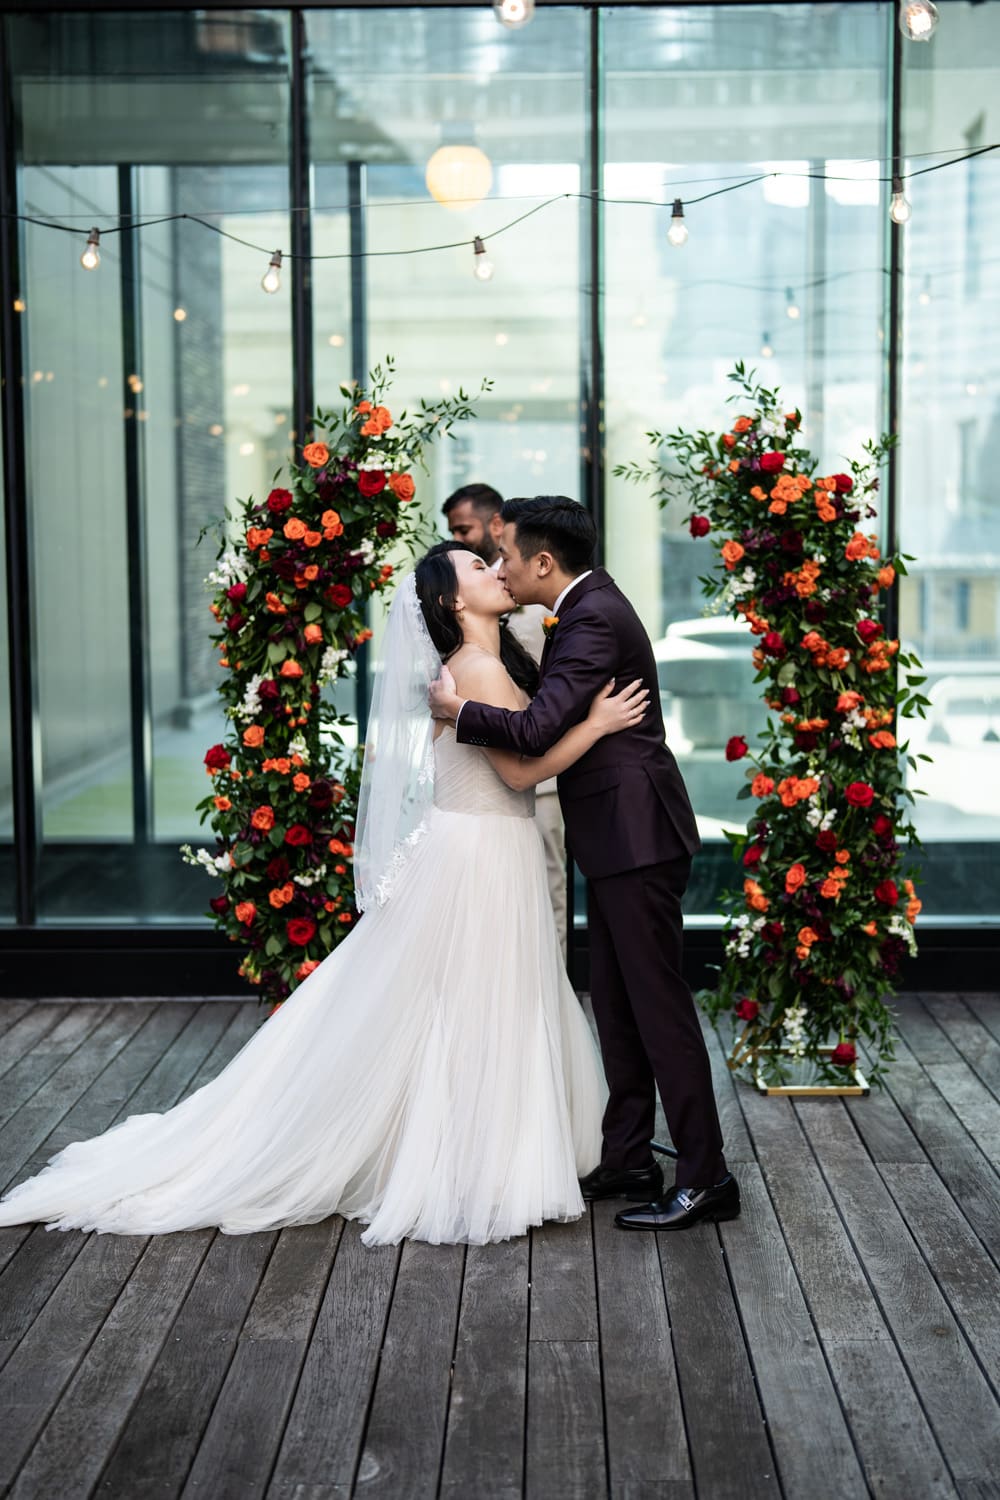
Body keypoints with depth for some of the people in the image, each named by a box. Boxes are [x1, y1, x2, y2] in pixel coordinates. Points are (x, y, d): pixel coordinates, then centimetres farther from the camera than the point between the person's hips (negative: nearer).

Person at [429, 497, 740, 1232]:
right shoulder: (589, 604, 13)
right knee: (617, 1005, 14)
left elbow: (538, 729, -26)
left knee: (658, 1005, -6)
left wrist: (456, 709, -12)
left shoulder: (594, 620, -18)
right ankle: (628, 1161, 23)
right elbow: (556, 708, 21)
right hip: (618, 839, 10)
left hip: (636, 838, -10)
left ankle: (705, 1177, 1)